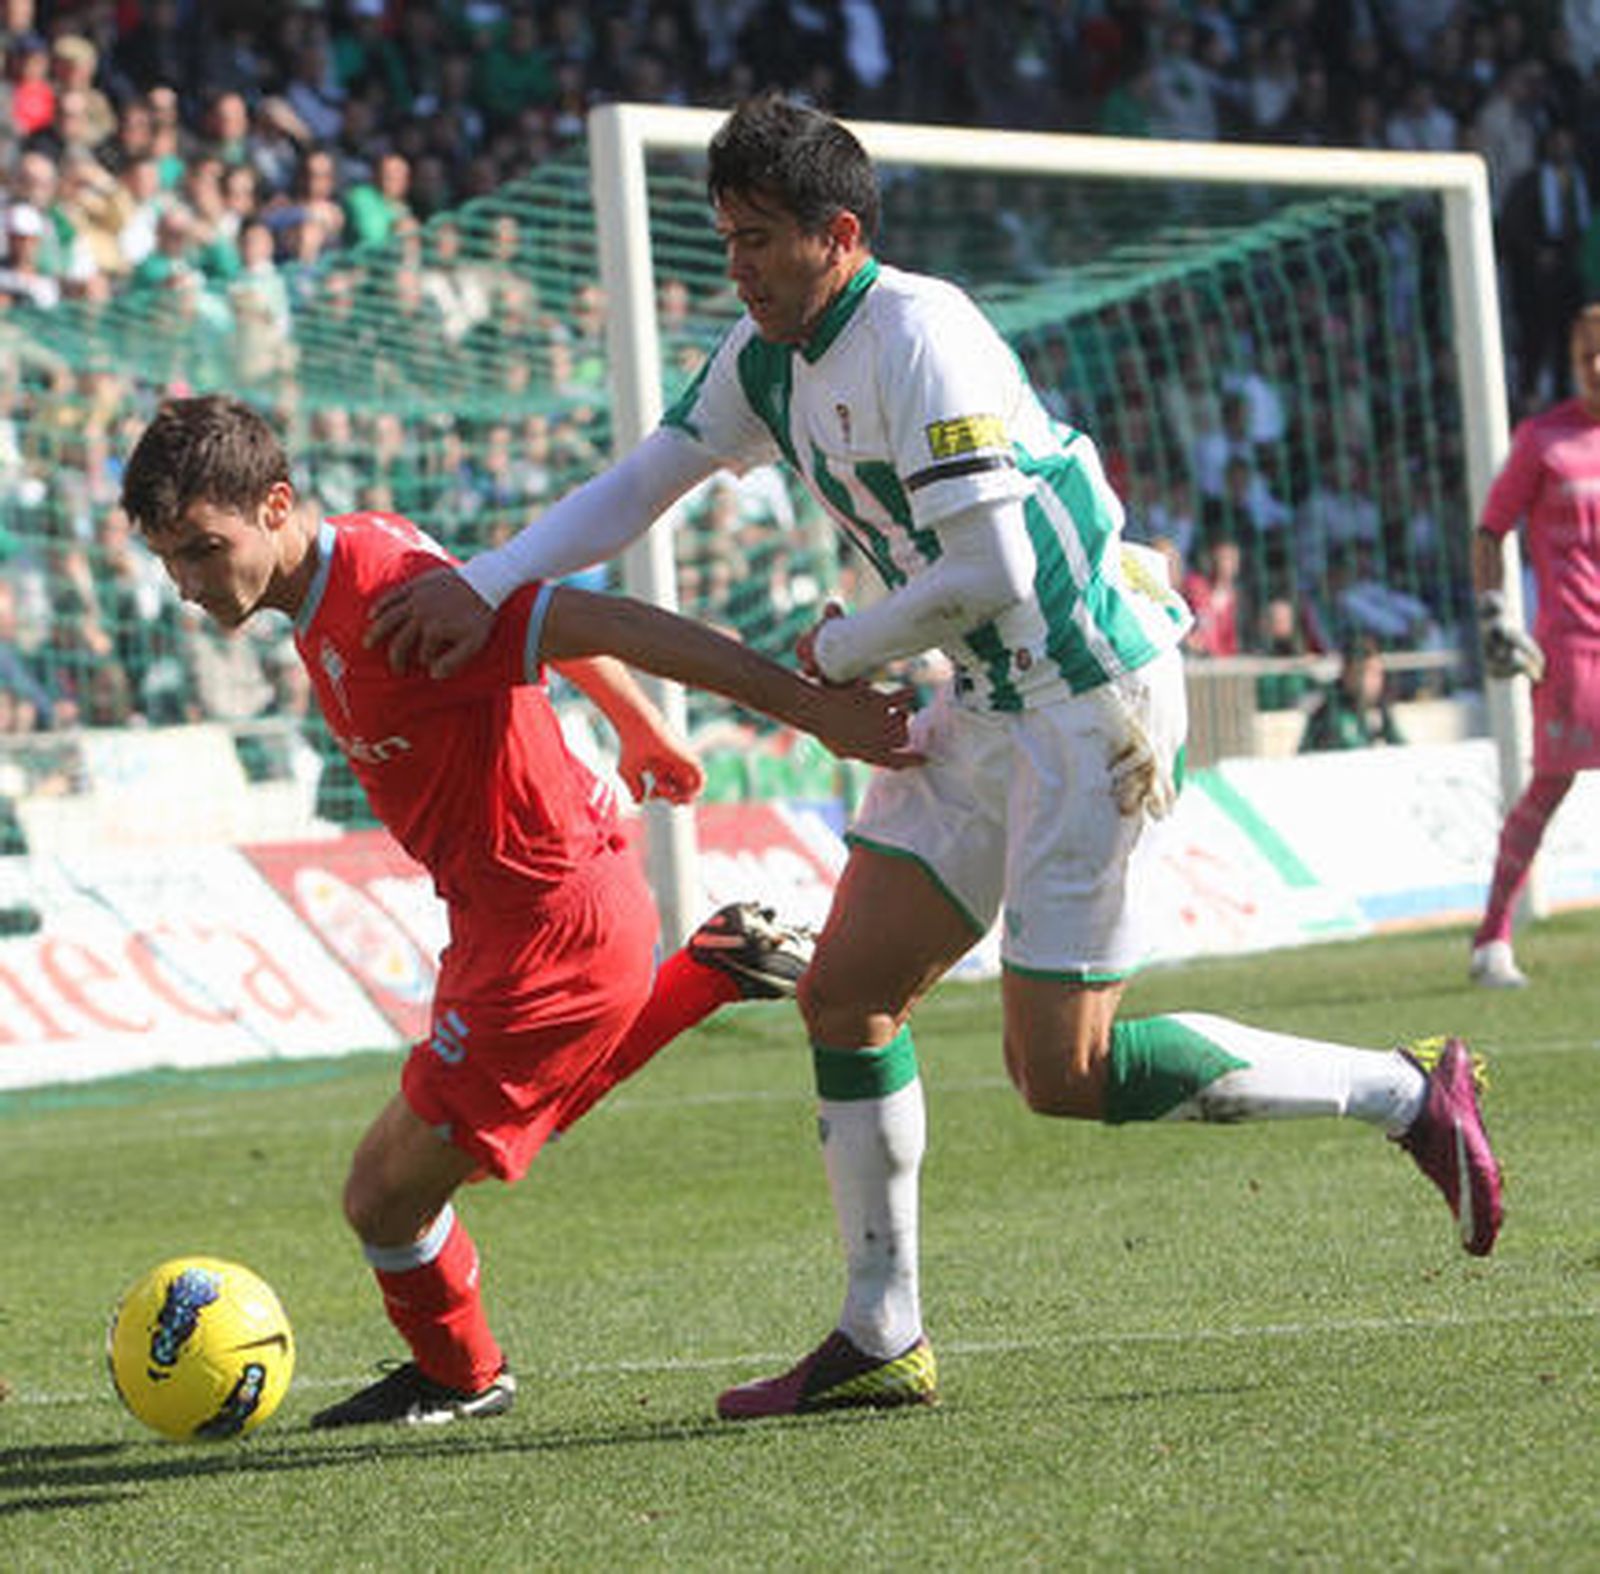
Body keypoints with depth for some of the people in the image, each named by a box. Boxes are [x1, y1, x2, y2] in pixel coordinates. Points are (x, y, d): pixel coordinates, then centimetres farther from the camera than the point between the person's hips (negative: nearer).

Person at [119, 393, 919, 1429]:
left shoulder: (384, 594, -27)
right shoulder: (351, 565, 3)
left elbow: (599, 622, -29)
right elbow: (540, 604, 17)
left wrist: (810, 708, -28)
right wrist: (641, 728, 31)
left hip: (551, 925, -10)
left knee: (389, 1194, -3)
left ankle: (458, 1377, 25)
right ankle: (715, 972, 34)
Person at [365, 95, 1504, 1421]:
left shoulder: (918, 338, -21)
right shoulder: (766, 358, 7)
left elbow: (991, 574, -24)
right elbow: (639, 484, 16)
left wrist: (840, 652, -9)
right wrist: (482, 586, 4)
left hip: (1091, 701, -9)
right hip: (990, 705, 9)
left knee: (1060, 1071, -9)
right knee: (846, 992, 5)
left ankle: (1406, 1095, 3)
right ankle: (881, 1343, 13)